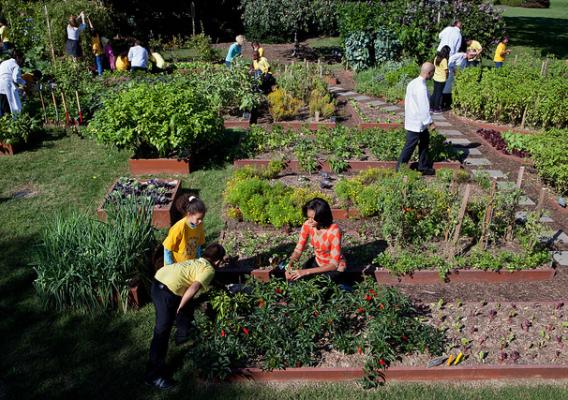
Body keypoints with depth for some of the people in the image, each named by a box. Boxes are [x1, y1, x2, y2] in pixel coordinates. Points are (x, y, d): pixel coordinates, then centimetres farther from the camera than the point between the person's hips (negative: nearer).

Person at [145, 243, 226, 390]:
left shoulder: (198, 262, 22)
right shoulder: (209, 270, -3)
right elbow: (193, 288, -20)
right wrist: (179, 307, -10)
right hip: (166, 291, -10)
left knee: (189, 306, 31)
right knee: (162, 330, -5)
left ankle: (182, 336, 52)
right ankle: (153, 376, 0)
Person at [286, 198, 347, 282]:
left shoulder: (334, 231, -33)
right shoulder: (307, 225, -18)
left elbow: (333, 264, -33)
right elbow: (298, 250, -13)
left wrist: (306, 272, -40)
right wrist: (290, 266, -35)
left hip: (335, 268, -4)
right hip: (317, 262, 5)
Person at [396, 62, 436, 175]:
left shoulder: (413, 82, 6)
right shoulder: (421, 87, -24)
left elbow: (407, 101, 14)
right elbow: (424, 108, -24)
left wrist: (406, 115, 21)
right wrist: (430, 122, -16)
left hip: (411, 119, 10)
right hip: (417, 123, -10)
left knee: (424, 141, 18)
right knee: (410, 145, 2)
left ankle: (423, 167, 26)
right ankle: (400, 168, 13)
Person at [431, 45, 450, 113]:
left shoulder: (436, 58, 1)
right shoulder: (444, 60, -20)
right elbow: (446, 70, -17)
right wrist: (446, 77, 0)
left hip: (435, 78, 7)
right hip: (441, 79, -6)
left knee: (434, 92, 17)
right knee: (439, 94, 4)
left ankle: (431, 106, 22)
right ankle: (436, 108, 11)